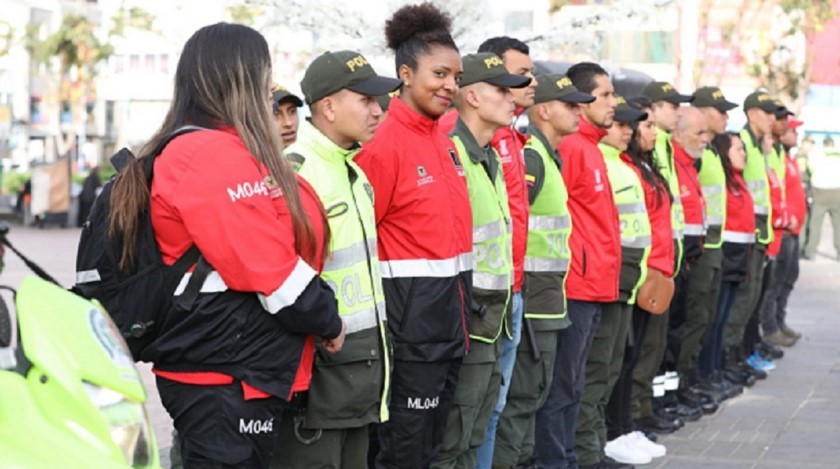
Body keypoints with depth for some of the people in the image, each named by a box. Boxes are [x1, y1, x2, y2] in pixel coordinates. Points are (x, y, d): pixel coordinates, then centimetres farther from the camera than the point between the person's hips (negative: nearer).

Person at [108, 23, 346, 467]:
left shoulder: (191, 151, 15)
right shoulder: (217, 155, -18)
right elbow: (271, 271, -19)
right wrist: (327, 322, -5)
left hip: (235, 370, 10)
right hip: (226, 379, -10)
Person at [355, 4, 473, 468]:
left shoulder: (443, 141, 11)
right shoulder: (385, 142, -15)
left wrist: (459, 304, 17)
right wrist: (377, 308, -14)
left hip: (450, 308, 9)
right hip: (410, 311, -9)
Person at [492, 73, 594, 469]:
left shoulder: (544, 155, 17)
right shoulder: (529, 156, -15)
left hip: (543, 292, 10)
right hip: (531, 290, -10)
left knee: (531, 387, 15)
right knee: (525, 389, -7)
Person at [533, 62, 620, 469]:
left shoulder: (590, 147, 17)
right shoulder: (570, 147, -13)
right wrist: (574, 265, -15)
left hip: (593, 285, 10)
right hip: (576, 283, -10)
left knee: (572, 385, 14)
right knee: (562, 386, -4)